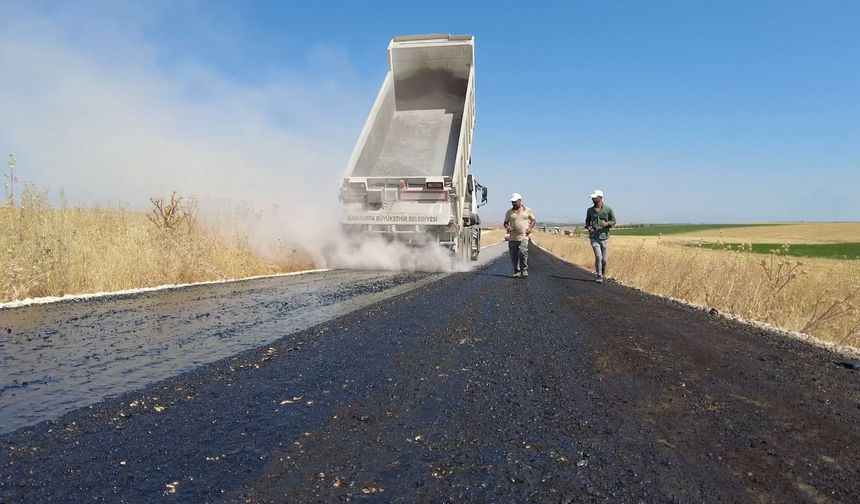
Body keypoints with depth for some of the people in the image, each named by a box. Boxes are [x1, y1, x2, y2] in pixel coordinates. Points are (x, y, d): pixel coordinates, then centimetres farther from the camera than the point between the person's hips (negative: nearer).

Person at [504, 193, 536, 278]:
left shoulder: (527, 210, 9)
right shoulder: (509, 212, 10)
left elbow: (533, 220, 14)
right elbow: (506, 222, 15)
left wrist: (530, 228, -3)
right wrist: (507, 227, -9)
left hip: (524, 237, -2)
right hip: (512, 238, 2)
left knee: (523, 252, -17)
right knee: (513, 256, 3)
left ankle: (524, 270, -3)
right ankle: (517, 272, 15)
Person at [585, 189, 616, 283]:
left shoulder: (608, 209, -3)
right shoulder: (590, 210, 3)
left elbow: (613, 221, 5)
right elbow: (587, 221, 16)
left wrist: (606, 223, -17)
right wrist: (588, 228, -6)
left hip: (604, 237, 0)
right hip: (594, 237, 0)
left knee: (604, 259, 5)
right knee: (598, 256, -14)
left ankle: (602, 271, 37)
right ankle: (599, 277, 1)